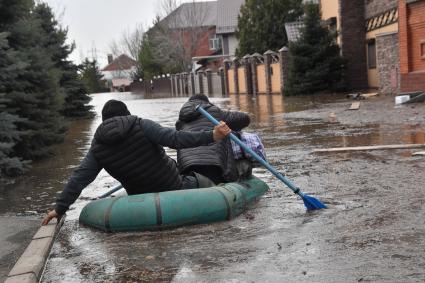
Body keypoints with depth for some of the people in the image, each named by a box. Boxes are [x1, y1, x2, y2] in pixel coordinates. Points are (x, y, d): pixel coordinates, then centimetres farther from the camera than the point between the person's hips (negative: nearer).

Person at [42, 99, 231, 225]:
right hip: (175, 189, -4)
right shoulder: (141, 126, -11)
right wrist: (212, 136, -24)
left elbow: (79, 178, -2)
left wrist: (60, 208, 6)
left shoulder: (98, 146, 0)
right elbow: (175, 139, -23)